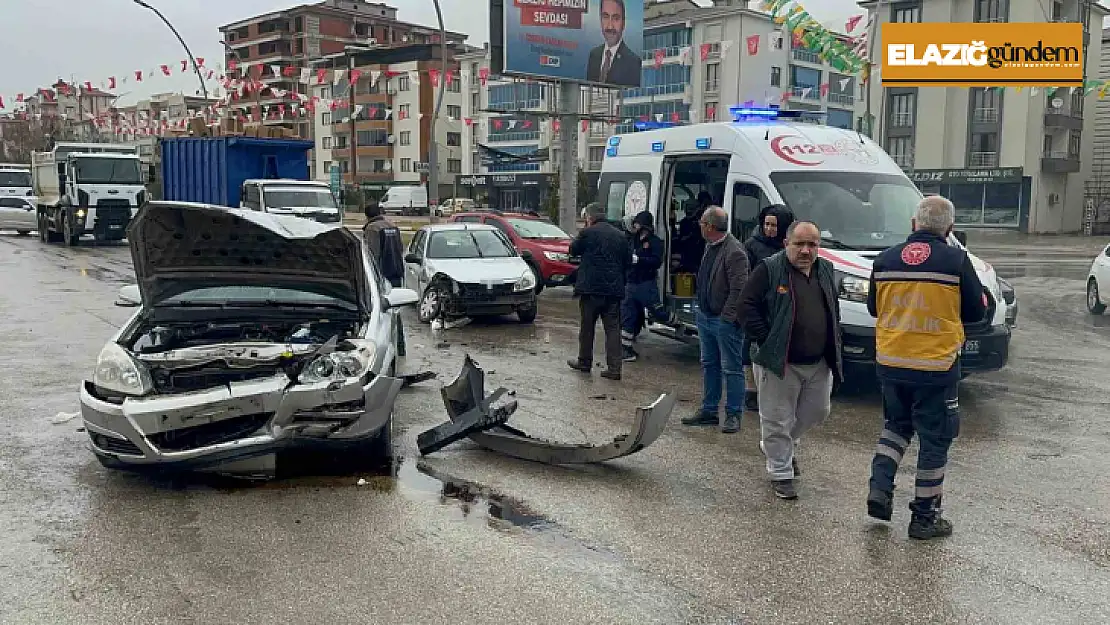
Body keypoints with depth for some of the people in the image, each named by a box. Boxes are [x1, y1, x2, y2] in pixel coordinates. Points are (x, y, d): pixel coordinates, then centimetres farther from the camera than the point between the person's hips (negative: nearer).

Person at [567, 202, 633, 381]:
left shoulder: (587, 233, -7)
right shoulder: (620, 235, 8)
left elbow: (573, 250, 8)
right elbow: (628, 262, 12)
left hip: (591, 287, -4)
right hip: (614, 289, 4)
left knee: (587, 327, 11)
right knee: (613, 328, 4)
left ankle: (584, 362, 22)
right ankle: (614, 368, 0)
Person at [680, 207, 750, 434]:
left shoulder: (734, 252, -19)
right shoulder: (710, 246, 10)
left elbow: (739, 289, -21)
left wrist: (729, 316, -19)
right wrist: (701, 309, 16)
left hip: (726, 321, -10)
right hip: (705, 317, 10)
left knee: (731, 369, 1)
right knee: (709, 365, 16)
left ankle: (733, 415, 9)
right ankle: (709, 410, 26)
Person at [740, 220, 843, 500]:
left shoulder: (825, 271, 9)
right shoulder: (769, 270, -10)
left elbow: (834, 312, 19)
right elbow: (748, 306, -11)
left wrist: (834, 349, 10)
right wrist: (766, 340, -17)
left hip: (819, 363, 6)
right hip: (779, 362, -6)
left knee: (818, 411, 17)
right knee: (778, 420, 1)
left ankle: (779, 446, 41)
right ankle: (781, 474, 16)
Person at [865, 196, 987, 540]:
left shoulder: (885, 260, 1)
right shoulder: (956, 260, -11)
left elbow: (874, 307, 11)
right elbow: (975, 312, -2)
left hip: (891, 363, 4)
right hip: (936, 366, -4)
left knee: (895, 426, 24)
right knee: (935, 439, 8)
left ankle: (879, 489, 10)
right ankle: (924, 517, 15)